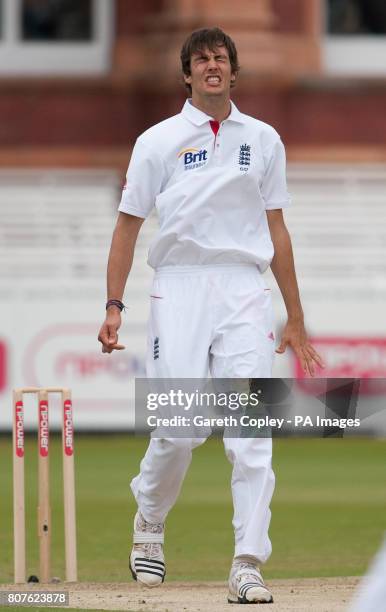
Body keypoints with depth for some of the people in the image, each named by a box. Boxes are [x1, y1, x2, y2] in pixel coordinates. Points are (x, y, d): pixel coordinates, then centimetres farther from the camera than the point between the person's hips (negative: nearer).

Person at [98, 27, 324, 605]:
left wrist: (295, 318, 14)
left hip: (245, 294, 2)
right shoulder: (159, 141, 6)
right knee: (178, 430, -7)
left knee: (251, 433, -9)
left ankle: (248, 566, -10)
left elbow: (276, 230, 16)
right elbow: (128, 225, 8)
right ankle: (149, 527, 22)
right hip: (180, 290, -2)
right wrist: (114, 306, -1)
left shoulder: (263, 140, 13)